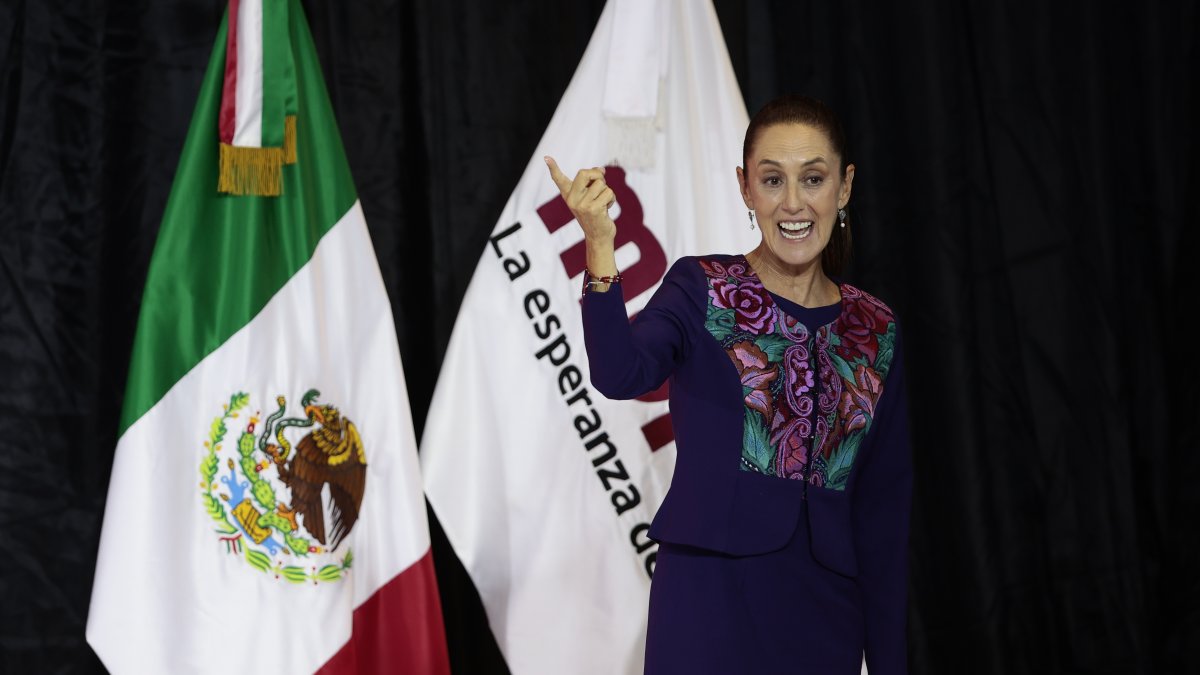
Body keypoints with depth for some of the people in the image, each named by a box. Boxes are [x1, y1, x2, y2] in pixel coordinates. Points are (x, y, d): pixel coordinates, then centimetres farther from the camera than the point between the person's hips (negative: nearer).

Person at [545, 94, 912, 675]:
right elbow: (621, 376, -22)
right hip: (711, 590, -3)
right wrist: (600, 254, -38)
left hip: (825, 609, 3)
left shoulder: (877, 331, 7)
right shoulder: (702, 290, -2)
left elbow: (884, 506, 9)